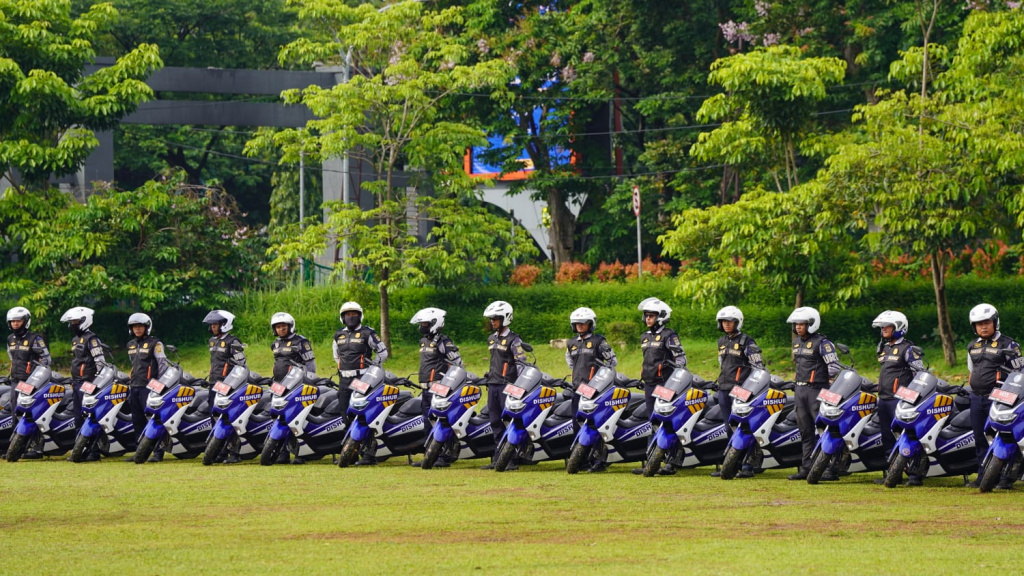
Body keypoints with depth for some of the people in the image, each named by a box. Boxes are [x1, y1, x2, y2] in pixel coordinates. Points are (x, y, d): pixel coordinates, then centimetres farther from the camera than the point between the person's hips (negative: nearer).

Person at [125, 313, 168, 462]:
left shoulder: (155, 344, -3)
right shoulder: (131, 345, 19)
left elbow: (163, 364, -6)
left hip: (148, 387, -8)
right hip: (134, 387, 8)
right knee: (137, 421, 8)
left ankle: (158, 451, -13)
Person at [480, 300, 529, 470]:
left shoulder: (513, 340, -8)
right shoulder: (491, 339, 16)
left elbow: (521, 364, -12)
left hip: (507, 386, -8)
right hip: (493, 386, 8)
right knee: (495, 423, 9)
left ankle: (512, 459, -9)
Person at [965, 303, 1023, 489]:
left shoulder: (1007, 345, -3)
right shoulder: (973, 347, 16)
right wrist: (970, 390, 20)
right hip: (977, 397, 6)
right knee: (980, 438, 8)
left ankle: (1006, 477, -8)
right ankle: (982, 475, 14)